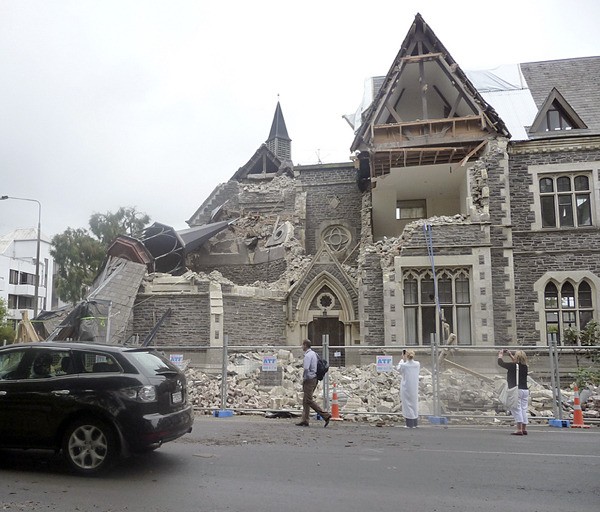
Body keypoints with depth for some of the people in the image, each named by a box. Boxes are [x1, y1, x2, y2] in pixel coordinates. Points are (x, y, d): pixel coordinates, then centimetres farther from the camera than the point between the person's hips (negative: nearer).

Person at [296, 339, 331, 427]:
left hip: (309, 379, -10)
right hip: (315, 378, 10)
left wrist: (304, 379, -10)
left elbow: (306, 369, -23)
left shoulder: (308, 355, -15)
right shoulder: (314, 353, 14)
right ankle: (305, 421, 13)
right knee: (305, 400, 12)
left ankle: (325, 415, -11)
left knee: (309, 400, -8)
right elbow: (315, 367, 19)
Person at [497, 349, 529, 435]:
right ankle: (524, 429, 15)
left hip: (516, 390, -6)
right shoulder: (525, 367, 6)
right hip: (525, 390, 6)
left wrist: (500, 355, 19)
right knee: (523, 410, 12)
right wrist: (510, 355, 36)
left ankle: (519, 429, -9)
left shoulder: (512, 366, -13)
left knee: (517, 409, -5)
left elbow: (500, 362, -1)